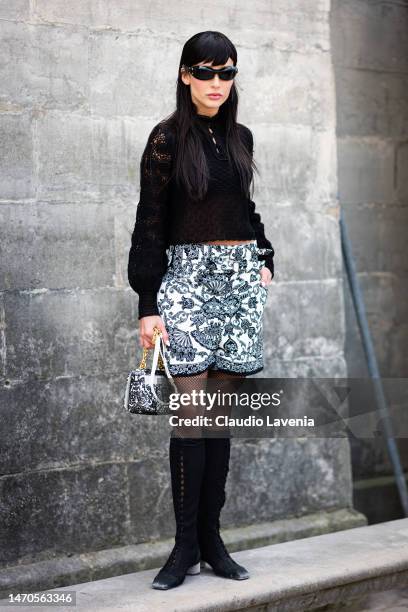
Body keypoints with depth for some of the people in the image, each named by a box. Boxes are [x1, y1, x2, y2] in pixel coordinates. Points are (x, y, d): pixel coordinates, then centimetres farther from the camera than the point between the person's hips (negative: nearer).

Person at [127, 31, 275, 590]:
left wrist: (264, 258, 9)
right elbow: (150, 224, -5)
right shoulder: (168, 139, -3)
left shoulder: (240, 137, 12)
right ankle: (186, 546, -2)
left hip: (239, 277, 5)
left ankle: (211, 539, 10)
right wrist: (148, 305, -10)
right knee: (190, 413, -9)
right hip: (187, 277, -5)